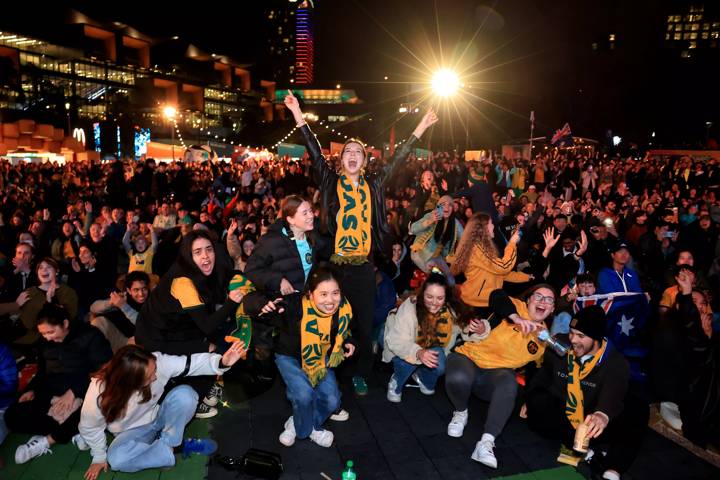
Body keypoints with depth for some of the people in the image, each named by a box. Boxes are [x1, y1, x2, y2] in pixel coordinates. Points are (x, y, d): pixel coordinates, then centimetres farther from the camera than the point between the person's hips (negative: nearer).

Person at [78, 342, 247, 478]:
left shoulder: (156, 362, -32)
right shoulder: (100, 392, -32)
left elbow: (192, 363, -31)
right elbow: (89, 428, -12)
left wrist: (221, 362, -49)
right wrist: (100, 457, 0)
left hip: (159, 416, 1)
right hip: (133, 431, -1)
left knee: (184, 393, -30)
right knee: (116, 459, -33)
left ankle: (168, 442, -8)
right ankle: (175, 450, -14)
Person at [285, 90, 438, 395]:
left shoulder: (373, 185, 10)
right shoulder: (331, 182, 4)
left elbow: (397, 161, 11)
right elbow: (315, 153, -3)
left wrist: (419, 130, 10)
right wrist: (299, 117, -10)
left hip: (364, 266, 2)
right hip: (335, 264, -2)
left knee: (364, 324, 9)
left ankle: (361, 375, 26)